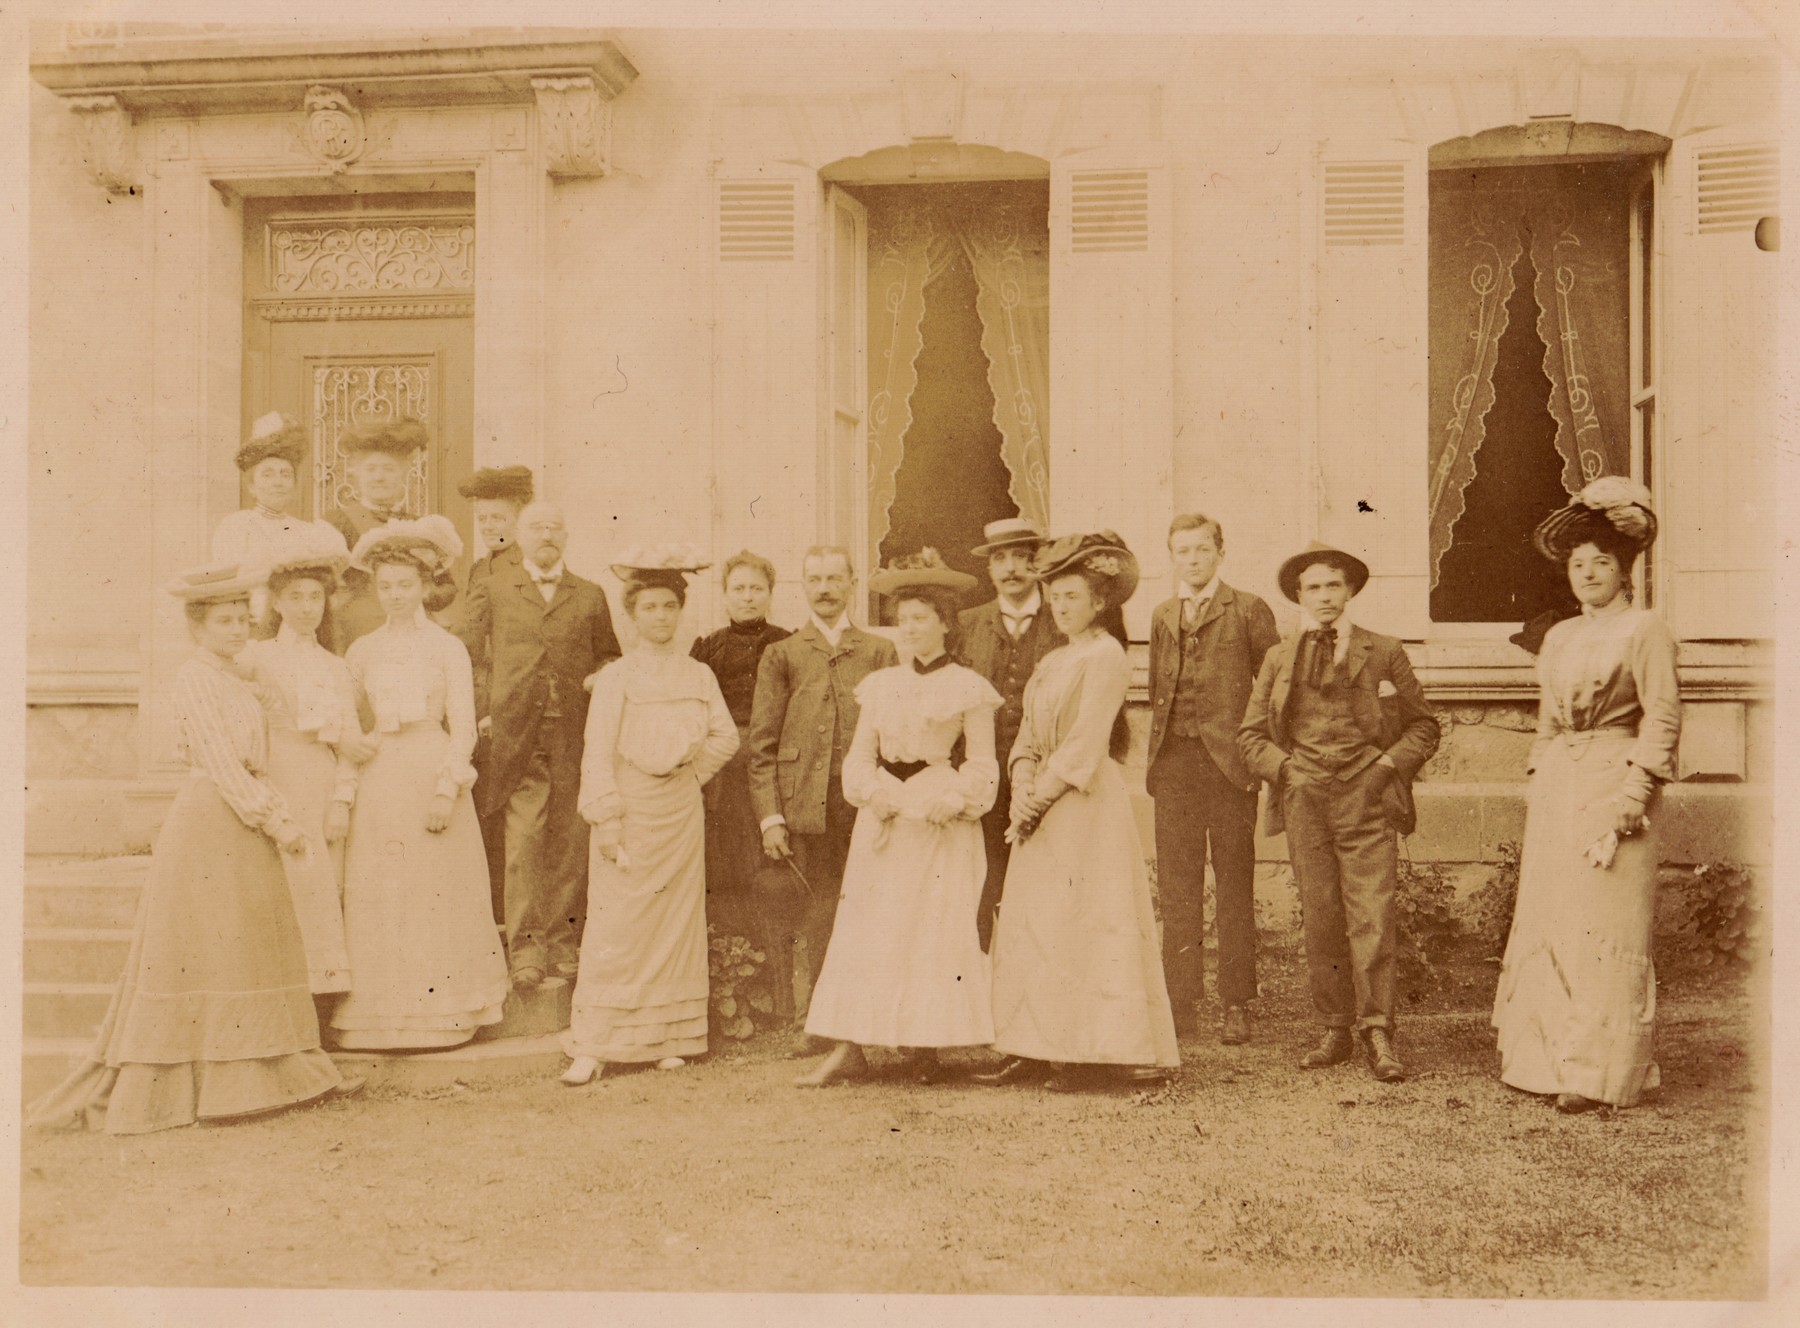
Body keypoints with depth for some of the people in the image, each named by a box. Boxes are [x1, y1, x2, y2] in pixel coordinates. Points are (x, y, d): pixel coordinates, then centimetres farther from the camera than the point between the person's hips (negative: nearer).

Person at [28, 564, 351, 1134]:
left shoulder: (234, 681, 16)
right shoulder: (194, 678, -11)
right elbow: (220, 762, -17)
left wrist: (282, 816, 5)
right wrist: (274, 820, -16)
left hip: (244, 828, 9)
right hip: (207, 821, -9)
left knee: (247, 950, 10)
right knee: (202, 948, -2)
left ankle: (265, 1074, 16)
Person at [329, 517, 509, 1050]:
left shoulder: (447, 648, 2)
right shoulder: (362, 651, 9)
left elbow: (463, 727, -2)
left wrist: (447, 789, -11)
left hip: (433, 776, -2)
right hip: (377, 781, 2)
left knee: (436, 898, 1)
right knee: (374, 901, 1)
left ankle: (437, 1018, 11)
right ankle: (377, 1021, 9)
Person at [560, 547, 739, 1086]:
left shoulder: (698, 675, 6)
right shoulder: (616, 677, -5)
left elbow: (725, 737, 13)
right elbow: (598, 753, -8)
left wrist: (692, 772, 4)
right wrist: (606, 820, -13)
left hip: (681, 814, 4)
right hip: (630, 813, -4)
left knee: (676, 923, 7)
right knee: (613, 928, -5)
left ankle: (667, 1039, 17)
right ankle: (591, 1047, 0)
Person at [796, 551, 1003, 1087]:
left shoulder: (967, 688, 0)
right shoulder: (880, 686, 12)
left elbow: (981, 767, -2)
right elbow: (859, 757, 9)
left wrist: (939, 802, -16)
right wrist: (890, 798, -9)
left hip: (943, 827, -4)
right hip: (882, 823, 4)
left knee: (936, 933, -3)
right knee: (863, 931, -1)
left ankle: (926, 1047, 6)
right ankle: (850, 1047, 1)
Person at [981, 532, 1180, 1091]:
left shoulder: (1106, 656, -6)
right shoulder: (1052, 662, 19)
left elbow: (1084, 742, -13)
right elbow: (1029, 735, 14)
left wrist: (1042, 797, -13)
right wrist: (1022, 787, -3)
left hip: (1086, 805, -8)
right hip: (1043, 805, 8)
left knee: (1083, 923, -7)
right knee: (1029, 923, 5)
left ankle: (1094, 1055, -3)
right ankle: (1034, 1051, 8)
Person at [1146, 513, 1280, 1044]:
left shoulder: (1248, 611, 2)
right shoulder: (1162, 616, 17)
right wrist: (1155, 755, 11)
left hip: (1229, 761, -4)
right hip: (1174, 764, 4)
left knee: (1234, 889, 2)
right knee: (1176, 890, 5)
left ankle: (1237, 1005, 8)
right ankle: (1181, 1001, 12)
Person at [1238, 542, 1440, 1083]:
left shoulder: (1385, 652, 8)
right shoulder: (1279, 658, 13)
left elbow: (1424, 725, 12)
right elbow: (1250, 733, 17)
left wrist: (1389, 765, -3)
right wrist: (1283, 768, 1)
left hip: (1366, 801, -2)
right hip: (1305, 803, 2)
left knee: (1372, 920, -8)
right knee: (1319, 922, 4)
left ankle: (1378, 1035, -3)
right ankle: (1335, 1032, 14)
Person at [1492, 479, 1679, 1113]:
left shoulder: (1646, 631, -2)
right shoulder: (1559, 637, 18)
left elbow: (1662, 718, -8)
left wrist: (1633, 795, -15)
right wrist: (1539, 781, 13)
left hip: (1614, 783, -7)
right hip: (1555, 792, 7)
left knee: (1606, 929, -4)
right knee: (1545, 920, 6)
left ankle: (1599, 1072, 2)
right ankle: (1548, 1059, 14)